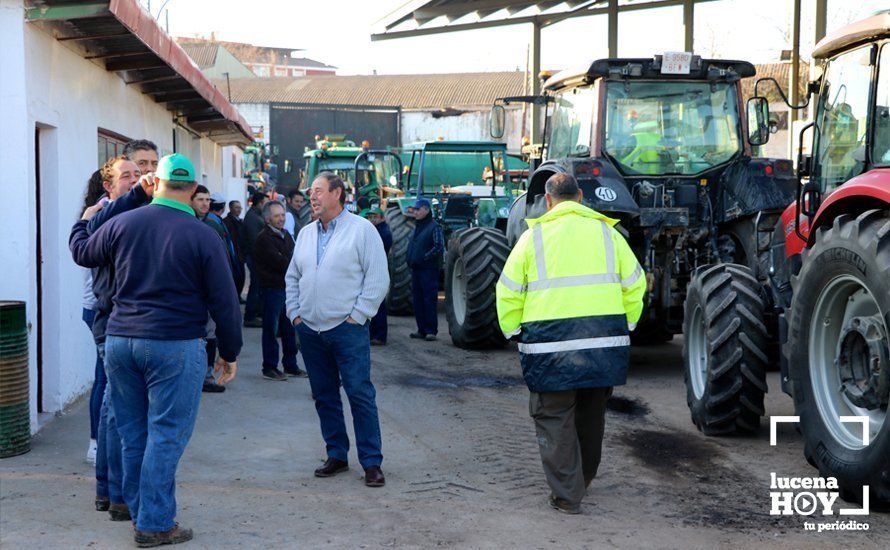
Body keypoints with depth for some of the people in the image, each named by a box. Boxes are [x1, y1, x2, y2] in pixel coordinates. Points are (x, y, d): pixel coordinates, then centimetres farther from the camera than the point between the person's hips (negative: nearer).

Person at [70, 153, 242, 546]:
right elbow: (224, 302, -5)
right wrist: (229, 353, 6)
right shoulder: (203, 237, -7)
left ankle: (140, 511, 25)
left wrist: (82, 222, 44)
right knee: (166, 434, 1)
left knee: (133, 433, 14)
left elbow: (81, 252, 22)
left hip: (120, 340, 5)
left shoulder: (121, 224, 3)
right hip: (175, 346, -5)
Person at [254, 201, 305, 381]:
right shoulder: (264, 238, -11)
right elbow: (280, 262, -18)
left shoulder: (286, 235, 16)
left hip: (288, 286, 8)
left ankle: (290, 365, 21)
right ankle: (269, 368, 7)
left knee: (290, 328, 12)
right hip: (273, 287, -8)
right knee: (271, 329, -1)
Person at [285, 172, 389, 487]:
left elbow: (378, 279, -8)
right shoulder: (306, 234, 14)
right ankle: (336, 455, 22)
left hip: (347, 329, -6)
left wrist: (357, 316, -11)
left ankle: (372, 462, 0)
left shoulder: (361, 230, -5)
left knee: (361, 395, -6)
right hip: (309, 330, 6)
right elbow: (292, 277, 22)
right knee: (324, 396, 11)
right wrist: (295, 313, 10)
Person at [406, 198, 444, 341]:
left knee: (429, 299, -6)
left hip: (428, 269, -8)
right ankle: (422, 329, 16)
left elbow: (439, 247, -15)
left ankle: (431, 330, -2)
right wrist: (410, 259, 9)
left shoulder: (434, 226, -8)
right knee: (418, 300, 9)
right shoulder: (417, 226, 16)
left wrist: (424, 258, -15)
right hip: (416, 269, 8)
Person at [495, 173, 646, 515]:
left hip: (550, 341, -3)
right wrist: (624, 325, 18)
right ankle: (584, 478, 38)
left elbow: (508, 292, 1)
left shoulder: (534, 235, 2)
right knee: (591, 413, 20)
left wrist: (514, 331, 12)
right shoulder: (606, 232, 8)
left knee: (554, 418, 6)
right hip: (605, 341, 3)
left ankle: (567, 495, 3)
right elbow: (635, 284, 9)